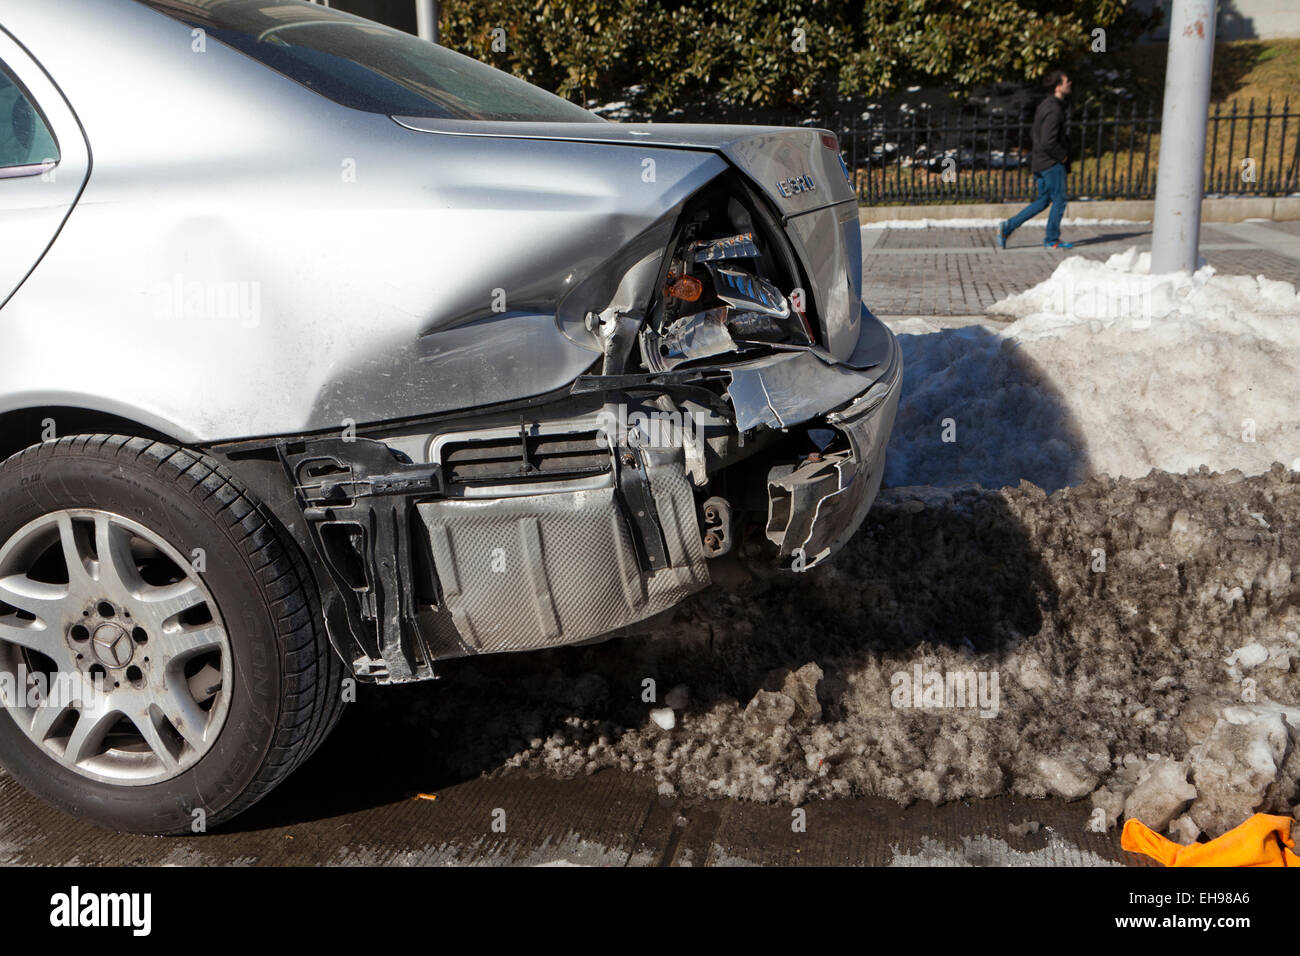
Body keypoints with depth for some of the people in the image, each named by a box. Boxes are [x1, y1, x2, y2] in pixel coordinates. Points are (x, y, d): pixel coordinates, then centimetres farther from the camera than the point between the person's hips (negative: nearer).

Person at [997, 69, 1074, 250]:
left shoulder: (1045, 105, 12)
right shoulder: (1053, 110, -19)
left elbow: (1034, 133, 21)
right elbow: (1048, 142, -26)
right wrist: (1063, 155, -10)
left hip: (1040, 161, 10)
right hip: (1052, 163, -9)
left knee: (1042, 201, 14)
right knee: (1059, 201, 2)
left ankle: (1008, 226, 8)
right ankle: (1052, 239, 11)